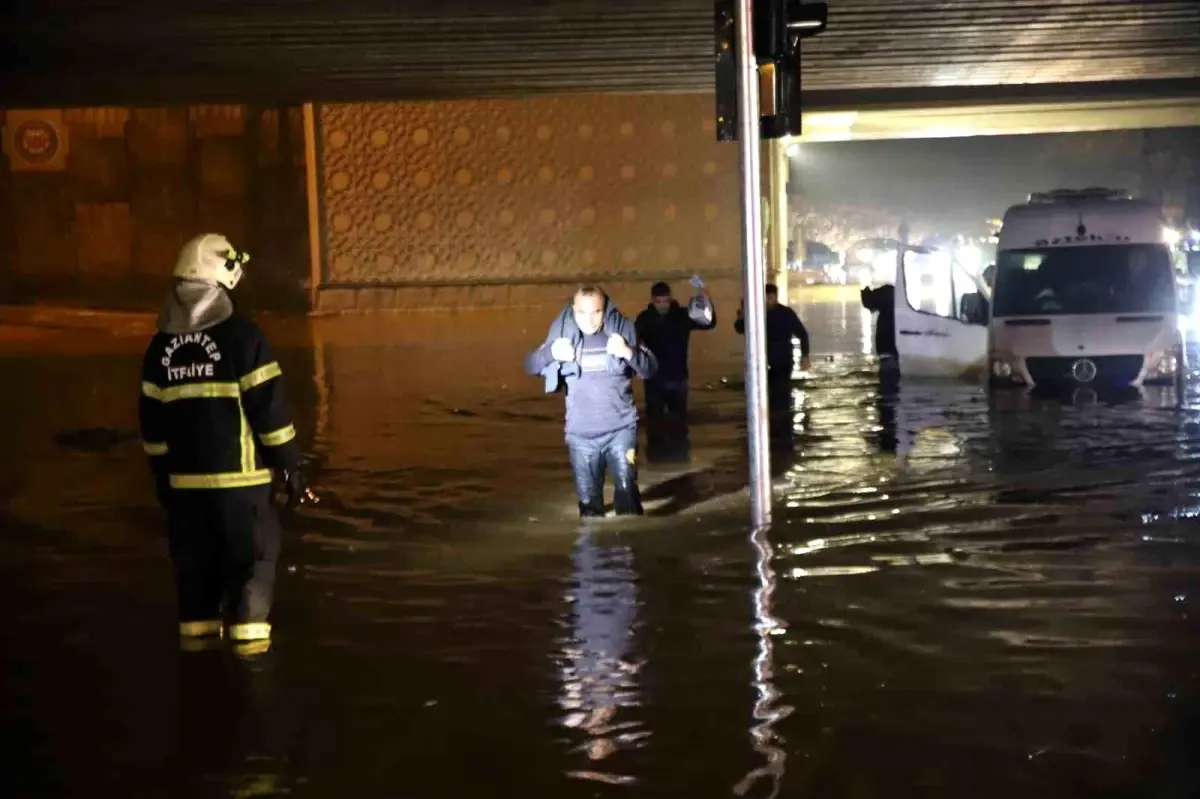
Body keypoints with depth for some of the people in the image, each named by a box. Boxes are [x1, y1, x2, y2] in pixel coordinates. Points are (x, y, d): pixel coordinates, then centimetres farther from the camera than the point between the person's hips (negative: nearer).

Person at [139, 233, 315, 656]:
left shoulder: (161, 344, 5)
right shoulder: (241, 334, -13)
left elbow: (152, 419, 10)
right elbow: (269, 407, -13)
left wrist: (162, 473, 20)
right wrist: (290, 466, -5)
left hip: (185, 476, 5)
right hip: (238, 473, -5)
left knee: (194, 557, 15)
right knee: (251, 555, 5)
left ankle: (196, 629, 20)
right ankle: (247, 634, 3)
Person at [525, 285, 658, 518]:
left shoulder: (622, 329, -3)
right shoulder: (562, 332, 1)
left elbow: (650, 369, -3)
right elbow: (531, 366, 1)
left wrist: (629, 352, -23)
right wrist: (550, 352, -20)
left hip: (621, 428, -2)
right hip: (581, 433, 2)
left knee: (627, 489, -7)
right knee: (588, 497, 9)